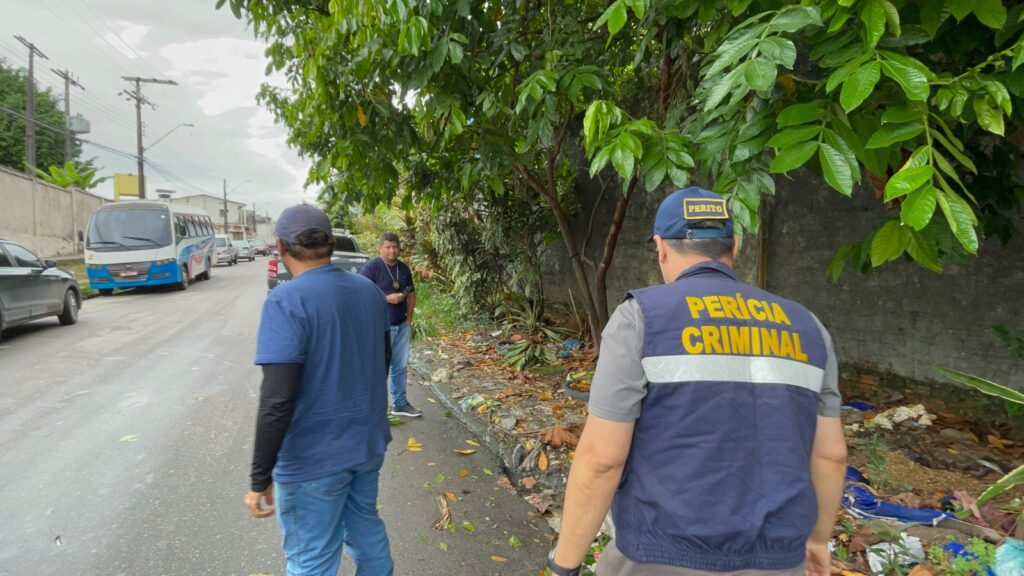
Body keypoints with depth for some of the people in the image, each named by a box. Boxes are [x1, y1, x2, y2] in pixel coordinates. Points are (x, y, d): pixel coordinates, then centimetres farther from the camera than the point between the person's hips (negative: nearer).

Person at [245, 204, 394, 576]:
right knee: (366, 527, 24)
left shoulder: (287, 301, -21)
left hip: (315, 459, -6)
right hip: (370, 443, 6)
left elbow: (277, 400, -25)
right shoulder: (369, 290, 1)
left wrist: (260, 479, -16)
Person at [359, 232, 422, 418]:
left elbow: (411, 293, 17)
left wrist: (409, 319, 7)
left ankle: (400, 403, 26)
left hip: (402, 326, 6)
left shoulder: (404, 268, 9)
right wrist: (388, 298, -21)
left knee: (401, 367, 14)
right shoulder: (371, 267, -11)